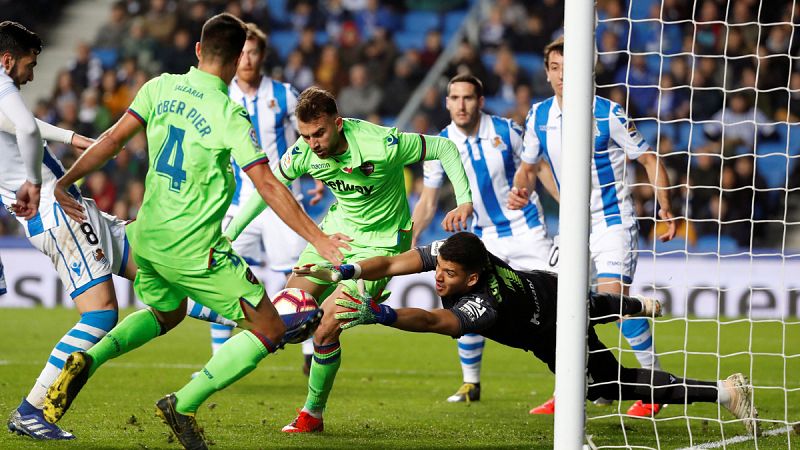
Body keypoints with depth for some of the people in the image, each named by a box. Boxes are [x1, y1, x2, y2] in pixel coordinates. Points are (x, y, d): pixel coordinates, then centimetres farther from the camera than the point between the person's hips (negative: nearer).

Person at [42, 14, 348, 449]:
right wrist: (318, 239, -13)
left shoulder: (161, 87, 1)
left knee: (166, 313, 34)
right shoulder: (229, 114, -15)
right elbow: (267, 186, -17)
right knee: (268, 330, 1)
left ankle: (88, 359, 9)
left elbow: (113, 139, 3)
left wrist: (65, 180, 15)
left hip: (147, 236, 7)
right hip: (194, 248, -7)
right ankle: (183, 405, -7)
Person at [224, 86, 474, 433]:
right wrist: (230, 233, -1)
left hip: (382, 241, -6)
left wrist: (465, 201, -28)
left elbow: (444, 148, -18)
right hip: (338, 229, 6)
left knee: (325, 328, -14)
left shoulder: (381, 144, -30)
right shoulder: (305, 152, -16)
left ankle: (313, 413, 5)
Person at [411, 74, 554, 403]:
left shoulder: (506, 130, -12)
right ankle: (471, 384, 11)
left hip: (527, 230, -2)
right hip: (484, 237, 2)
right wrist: (409, 240, -9)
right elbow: (427, 203, 1)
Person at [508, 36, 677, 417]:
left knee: (613, 295, -21)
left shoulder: (607, 113, -14)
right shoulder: (539, 116, 1)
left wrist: (667, 213, -14)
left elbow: (649, 159, -7)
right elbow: (528, 166, 15)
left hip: (613, 221, -6)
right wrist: (520, 190, -8)